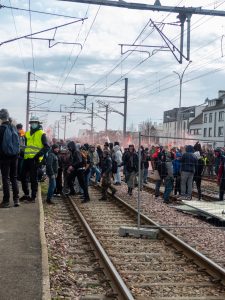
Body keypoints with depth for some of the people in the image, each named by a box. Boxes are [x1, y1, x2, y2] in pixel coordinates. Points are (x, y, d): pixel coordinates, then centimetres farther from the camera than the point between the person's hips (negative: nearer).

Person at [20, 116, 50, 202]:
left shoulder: (41, 134, -1)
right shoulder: (27, 134, 17)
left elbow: (46, 147, -7)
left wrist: (39, 154, -17)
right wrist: (22, 153, 14)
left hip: (35, 159, -6)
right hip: (26, 158, 7)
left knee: (33, 178, -3)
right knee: (23, 176, 9)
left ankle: (33, 197, 5)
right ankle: (26, 194, 23)